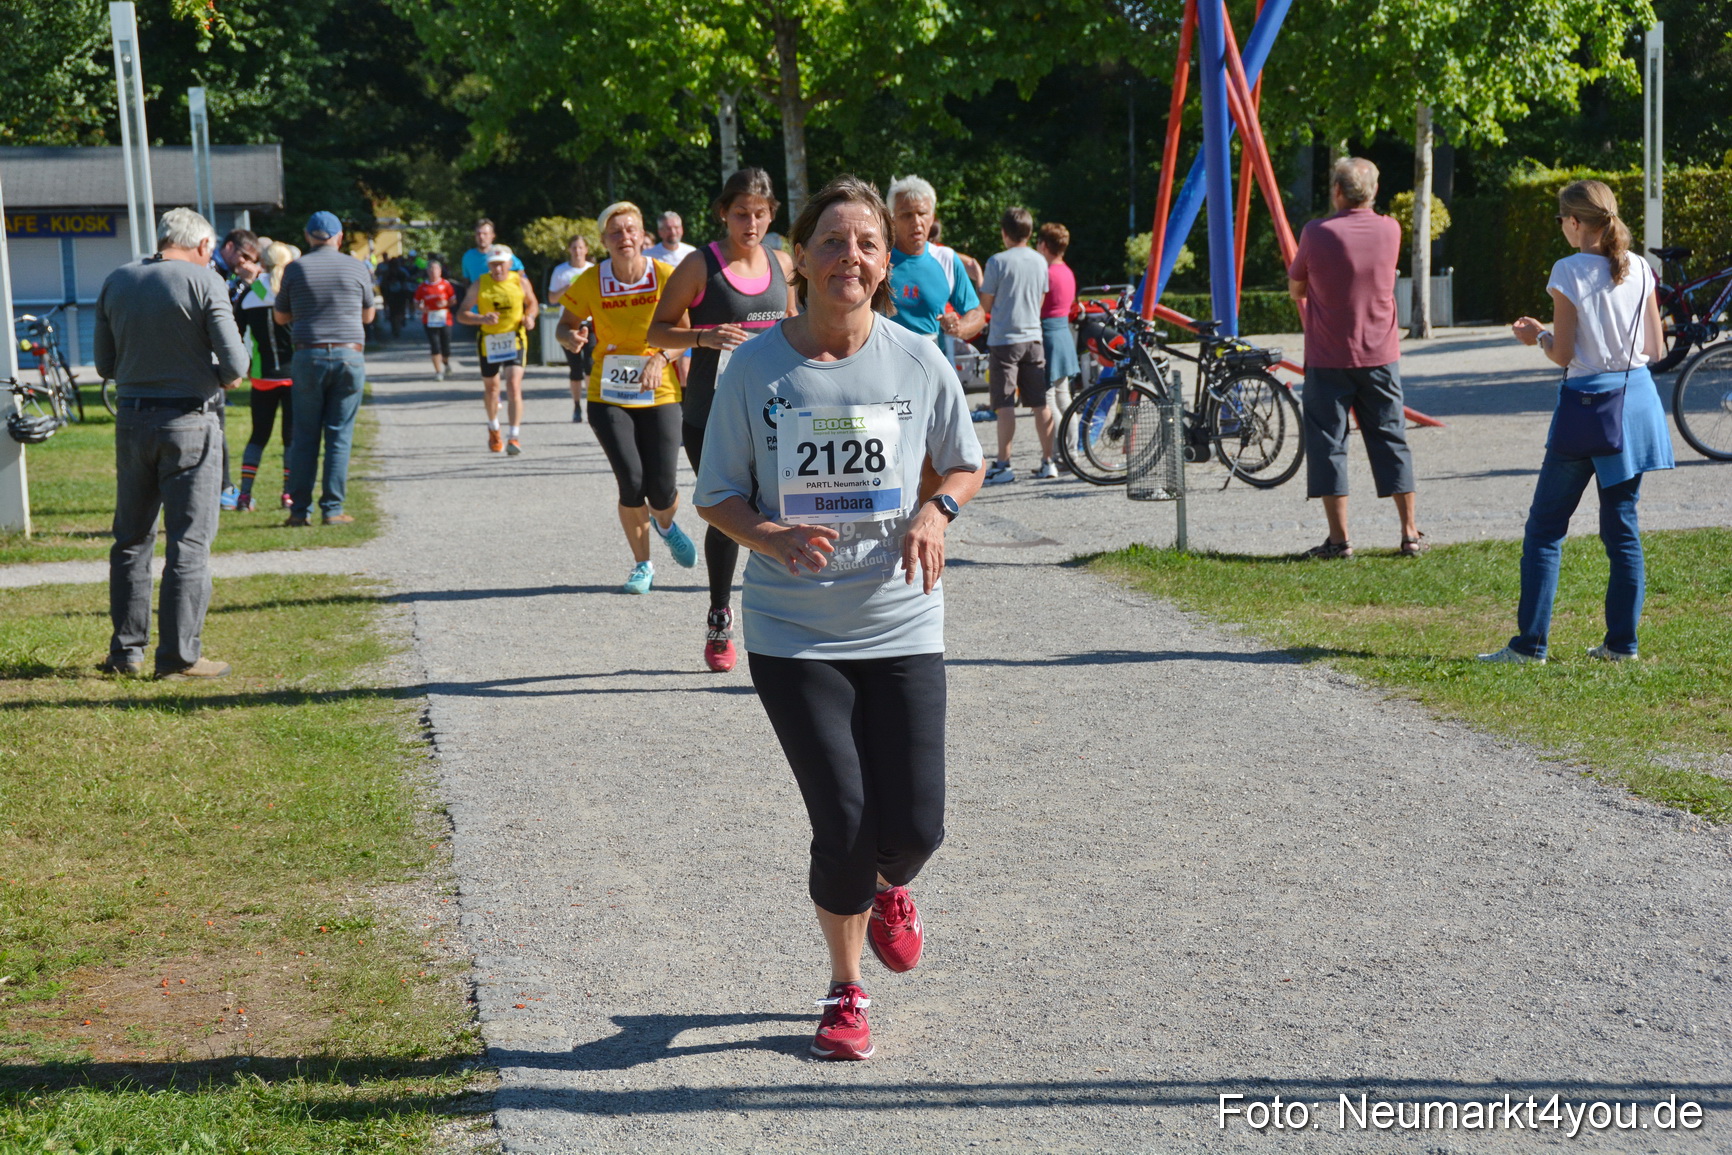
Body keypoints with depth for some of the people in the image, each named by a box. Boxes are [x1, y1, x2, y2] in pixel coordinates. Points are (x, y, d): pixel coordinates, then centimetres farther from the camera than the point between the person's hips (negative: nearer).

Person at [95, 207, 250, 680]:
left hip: (131, 418, 5)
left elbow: (105, 364, 10)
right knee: (189, 541, 1)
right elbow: (235, 363, -14)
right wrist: (223, 379, 7)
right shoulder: (204, 281, -9)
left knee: (131, 537, 15)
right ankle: (179, 654, 1)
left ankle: (126, 650, 18)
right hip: (188, 421, -5)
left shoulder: (116, 281, 7)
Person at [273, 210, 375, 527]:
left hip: (308, 356, 0)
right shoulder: (356, 267, 3)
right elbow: (368, 315, 16)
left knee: (305, 436, 7)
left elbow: (281, 316, 14)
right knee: (339, 436, 3)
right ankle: (332, 509, 1)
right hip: (349, 355, 0)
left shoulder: (296, 269, 2)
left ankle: (300, 509, 6)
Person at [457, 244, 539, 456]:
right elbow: (462, 314, -4)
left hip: (515, 340, -1)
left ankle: (515, 437, -16)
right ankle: (493, 428, 42)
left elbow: (532, 303, 16)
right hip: (488, 342, 1)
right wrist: (482, 318, -23)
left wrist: (529, 317, -7)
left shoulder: (520, 282, -2)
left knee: (514, 386, -17)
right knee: (491, 388, 16)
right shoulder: (479, 285, -5)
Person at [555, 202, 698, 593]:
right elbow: (565, 324, 6)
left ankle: (665, 525, 34)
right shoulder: (591, 282, -5)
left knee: (662, 491, -6)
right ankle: (643, 565, 11)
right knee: (632, 483, -12)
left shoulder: (665, 276, -8)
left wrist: (660, 359, -26)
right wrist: (570, 337, -18)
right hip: (609, 397, 0)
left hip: (660, 396, 0)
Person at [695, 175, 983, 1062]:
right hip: (793, 632, -1)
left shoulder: (918, 362, -1)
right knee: (844, 822, -7)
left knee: (915, 828, -2)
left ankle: (888, 889, 38)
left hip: (901, 627, 1)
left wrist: (935, 510, -10)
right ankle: (845, 991, 20)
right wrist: (775, 537, -19)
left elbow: (965, 466, 12)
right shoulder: (756, 367, -5)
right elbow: (717, 496, 1)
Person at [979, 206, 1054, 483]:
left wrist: (980, 283, 13)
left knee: (1005, 405, -6)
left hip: (1004, 339, -5)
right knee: (1041, 404, 9)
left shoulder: (998, 262, -10)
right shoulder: (1040, 261, 7)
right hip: (1034, 338, 5)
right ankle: (1048, 462, 13)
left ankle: (1003, 465, -8)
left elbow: (986, 304, -5)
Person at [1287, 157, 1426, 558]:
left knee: (1328, 443, 3)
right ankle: (1411, 534, 14)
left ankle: (1339, 539, 0)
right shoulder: (1390, 230, 0)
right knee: (1391, 441, 11)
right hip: (1380, 356, 4)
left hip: (1328, 359, -3)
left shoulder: (1317, 234, -11)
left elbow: (1295, 289, 2)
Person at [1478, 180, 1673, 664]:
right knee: (1622, 524, 12)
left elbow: (1563, 355, -11)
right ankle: (1622, 641, 13)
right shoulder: (1640, 270, 4)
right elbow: (1656, 348, 7)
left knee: (1545, 528, 2)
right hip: (1637, 399, 5)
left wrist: (1537, 335, 9)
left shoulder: (1569, 271, -11)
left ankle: (1531, 643, 0)